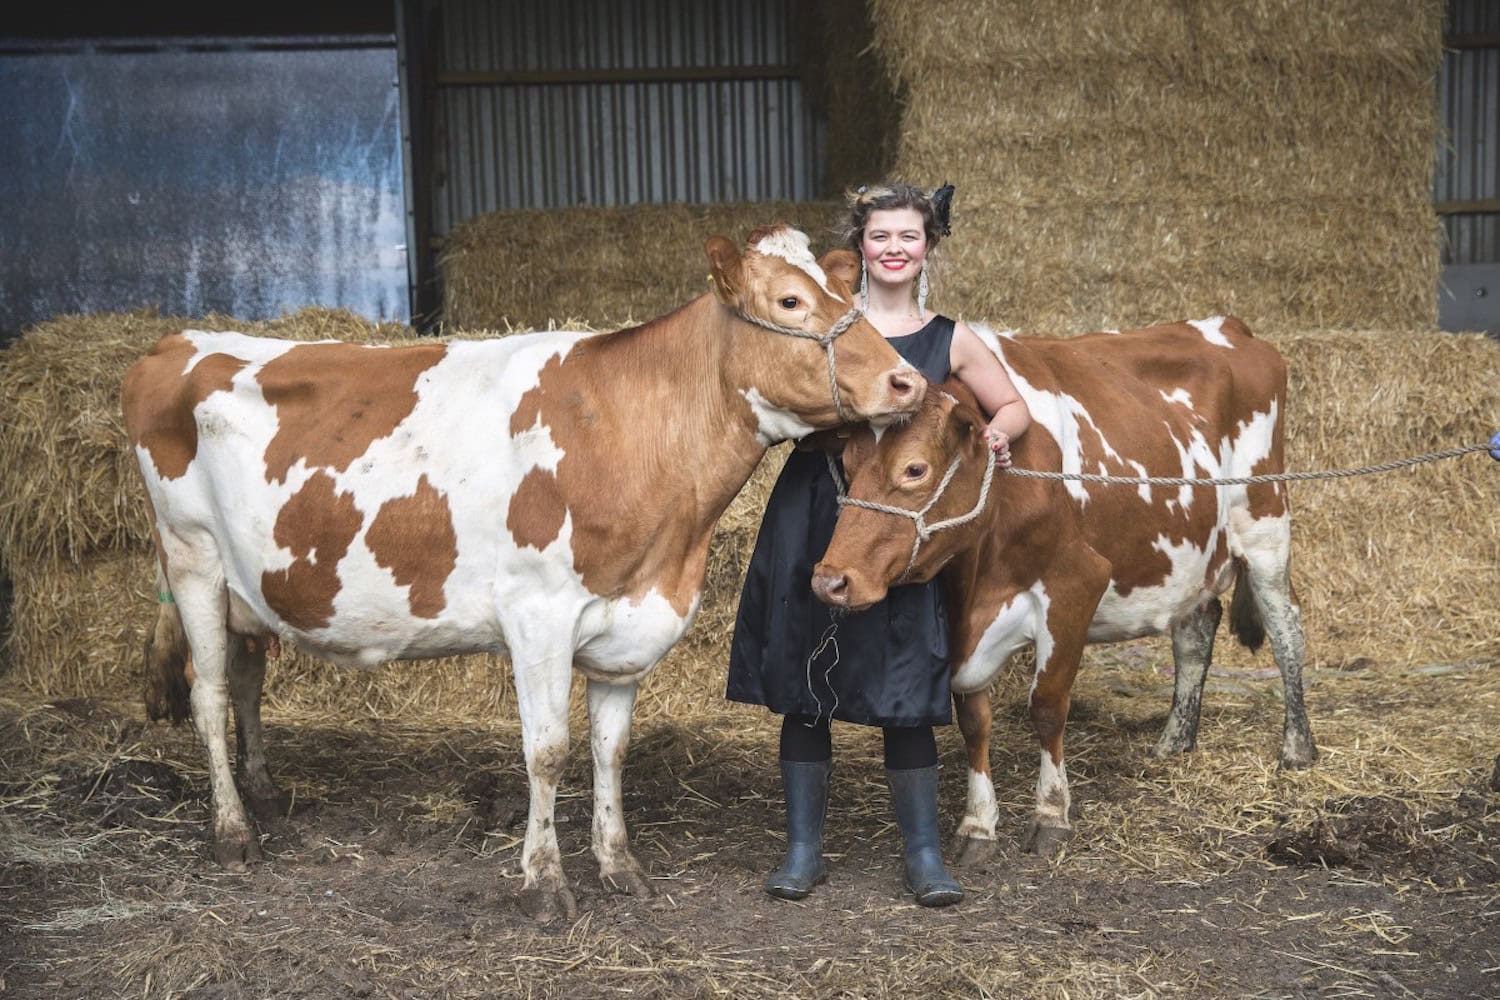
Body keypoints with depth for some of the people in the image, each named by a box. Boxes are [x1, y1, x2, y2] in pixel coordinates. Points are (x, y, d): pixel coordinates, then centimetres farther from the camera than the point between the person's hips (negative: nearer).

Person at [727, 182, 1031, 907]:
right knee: (803, 685, 6)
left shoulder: (950, 343, 7)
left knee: (907, 696, 1)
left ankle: (923, 855, 15)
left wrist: (995, 433, -4)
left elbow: (1014, 406, 17)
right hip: (810, 520, 0)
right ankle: (803, 850, 19)